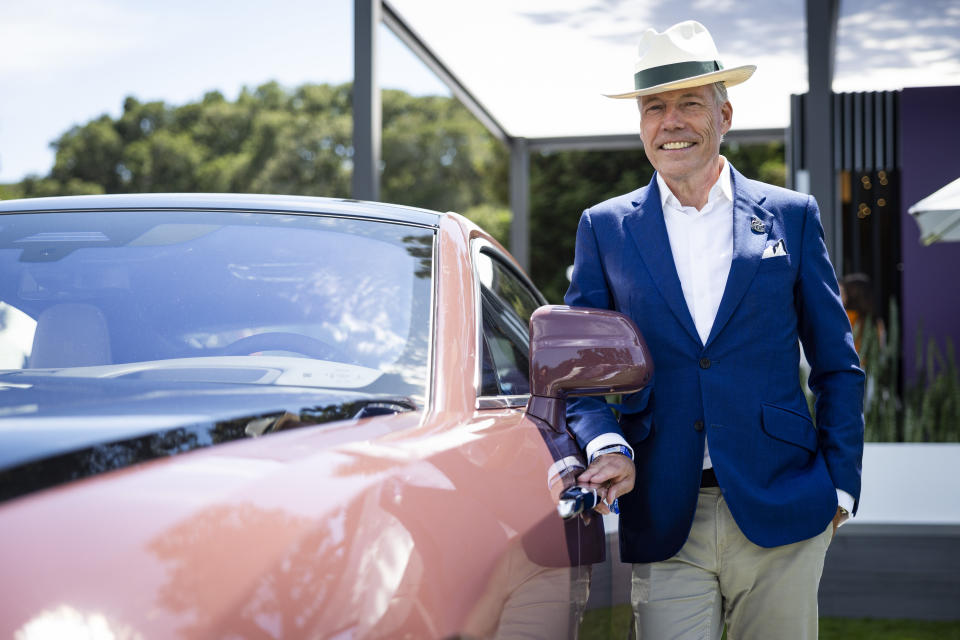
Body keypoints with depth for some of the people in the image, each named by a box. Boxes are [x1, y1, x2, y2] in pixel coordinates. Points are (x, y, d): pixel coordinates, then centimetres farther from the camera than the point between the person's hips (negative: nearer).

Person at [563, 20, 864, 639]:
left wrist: (840, 484, 2)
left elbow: (837, 366, 10)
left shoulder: (792, 216, 7)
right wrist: (607, 446, -13)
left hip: (781, 514, 0)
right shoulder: (605, 228, 8)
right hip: (664, 521, 0)